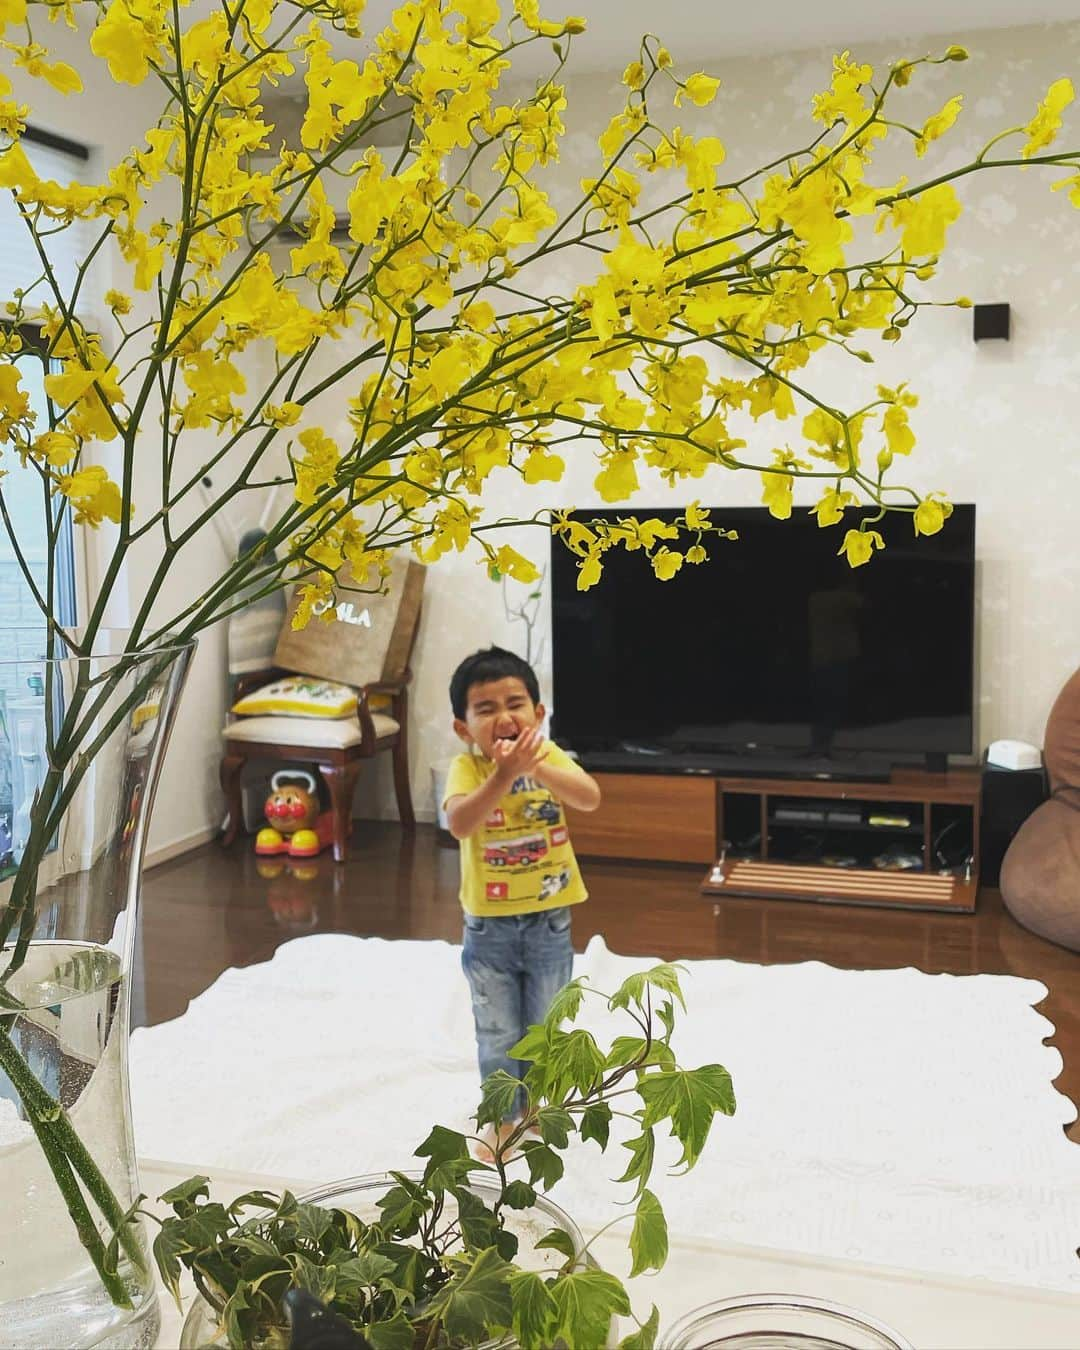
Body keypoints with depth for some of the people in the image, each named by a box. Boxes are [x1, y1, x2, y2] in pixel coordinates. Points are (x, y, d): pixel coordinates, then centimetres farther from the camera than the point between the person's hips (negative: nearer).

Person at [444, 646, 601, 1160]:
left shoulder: (549, 756, -11)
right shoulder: (466, 768, -16)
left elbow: (590, 798, -28)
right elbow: (459, 823, -34)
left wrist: (537, 767, -43)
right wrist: (504, 774, -46)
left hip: (549, 921, 2)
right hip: (489, 925, -1)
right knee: (497, 1035, 11)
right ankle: (503, 1120, 31)